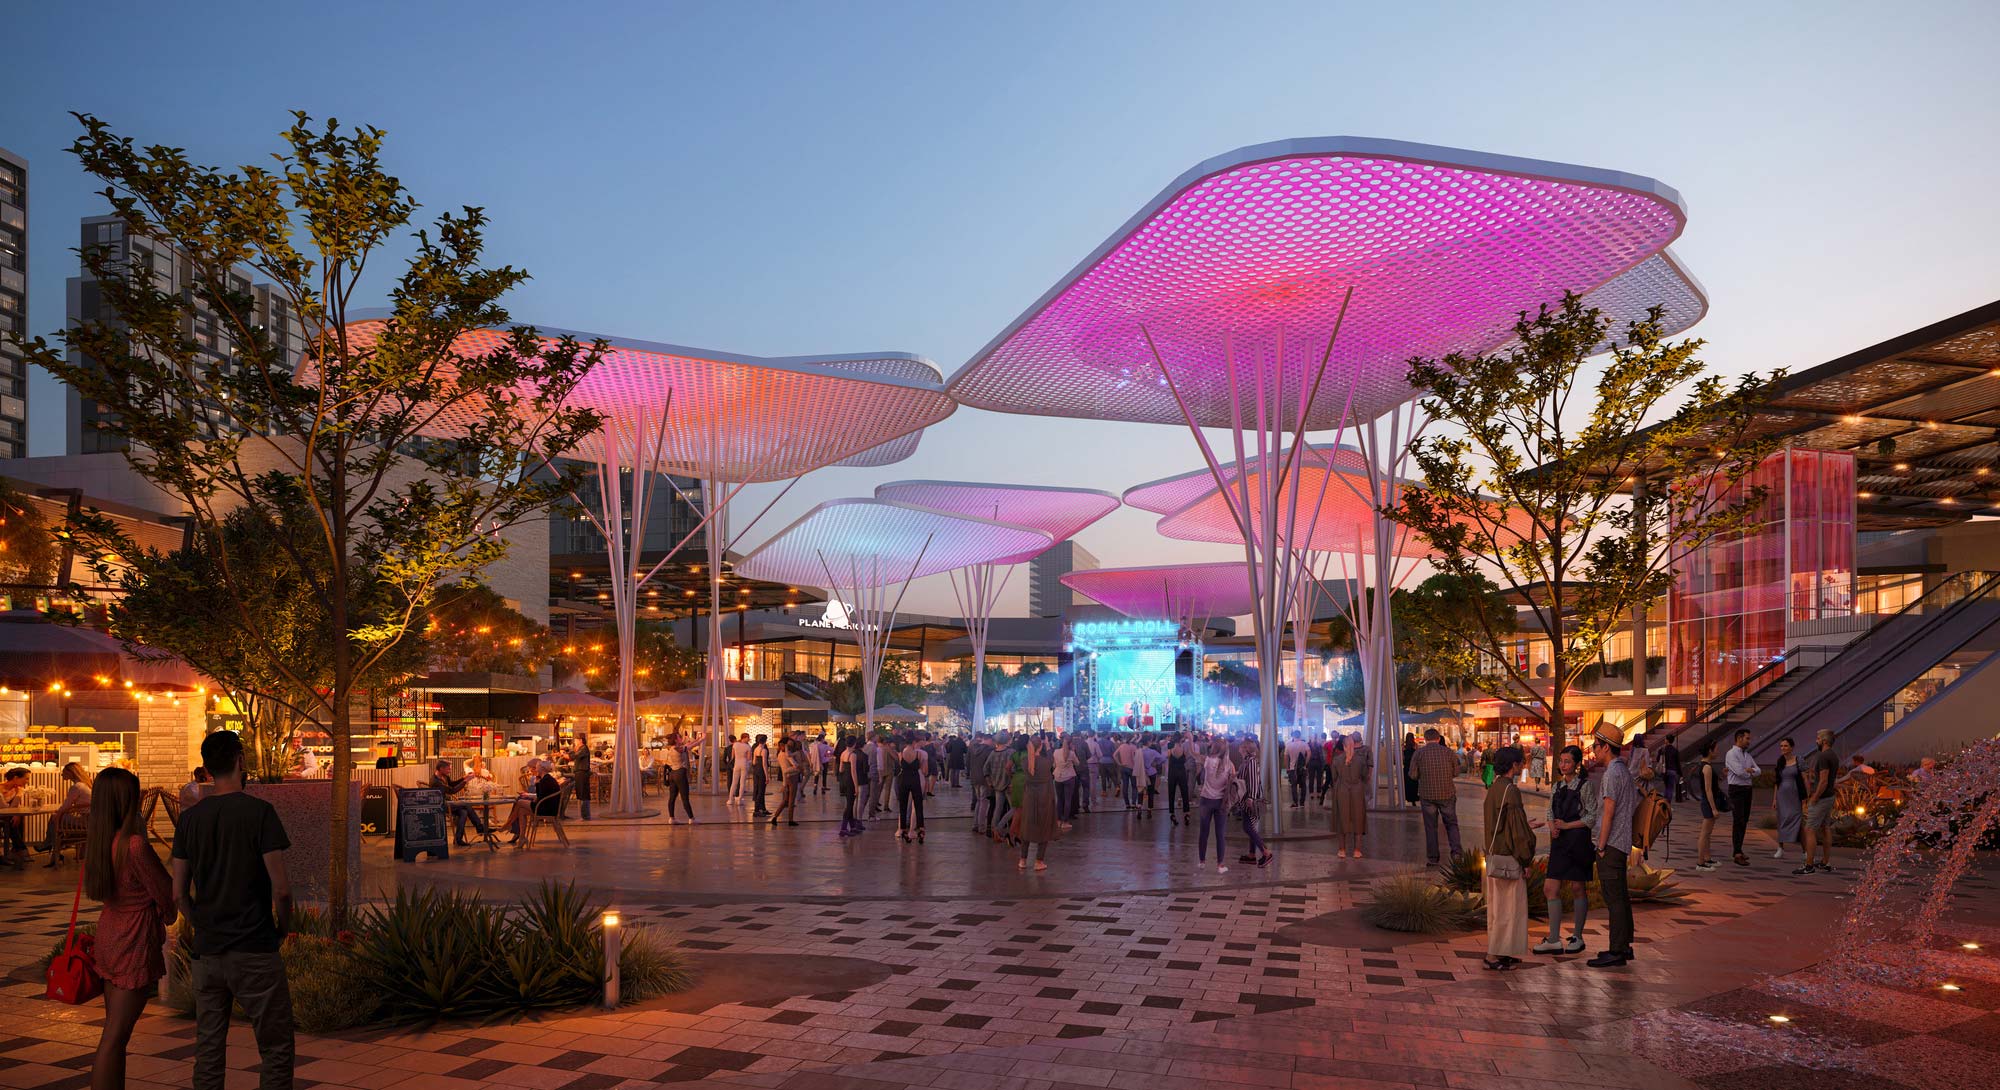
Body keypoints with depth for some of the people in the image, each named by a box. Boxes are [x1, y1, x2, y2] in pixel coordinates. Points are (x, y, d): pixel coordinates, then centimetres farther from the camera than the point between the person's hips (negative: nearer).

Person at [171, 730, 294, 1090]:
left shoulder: (190, 818, 5)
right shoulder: (259, 811, -11)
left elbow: (179, 893, 7)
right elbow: (281, 888, -14)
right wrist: (284, 926, 3)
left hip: (206, 951, 6)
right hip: (255, 951, -5)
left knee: (209, 1050, 13)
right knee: (276, 1048, 2)